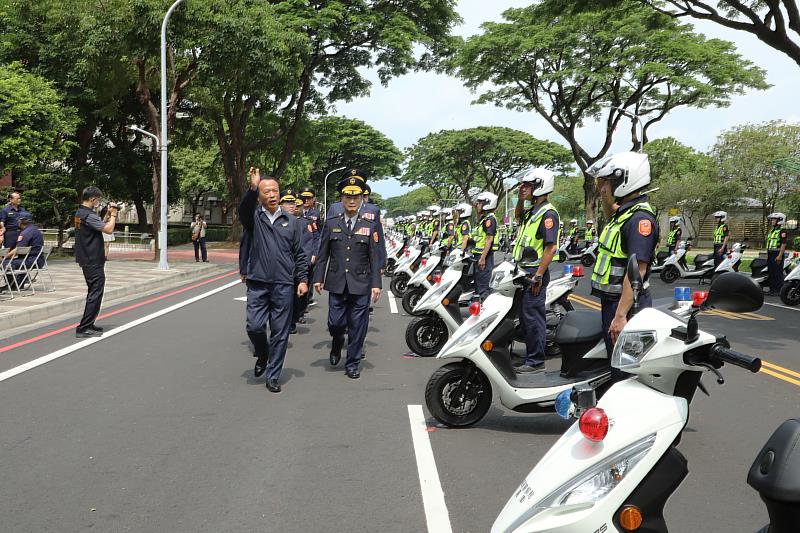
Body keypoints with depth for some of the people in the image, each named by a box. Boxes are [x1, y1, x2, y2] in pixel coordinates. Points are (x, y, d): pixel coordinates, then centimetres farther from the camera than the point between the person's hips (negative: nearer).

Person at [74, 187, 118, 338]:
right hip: (94, 262, -11)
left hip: (87, 260, 11)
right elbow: (109, 229, -23)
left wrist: (108, 215, 9)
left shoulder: (80, 213, 12)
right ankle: (84, 328, -8)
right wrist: (113, 214, -10)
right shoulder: (89, 215, -19)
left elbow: (100, 226, 18)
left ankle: (88, 325, 25)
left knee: (93, 293, 19)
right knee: (95, 293, -7)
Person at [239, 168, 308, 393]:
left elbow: (299, 254, 11)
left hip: (284, 285, 1)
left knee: (280, 333, 3)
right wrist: (252, 188, -36)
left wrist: (302, 279, 2)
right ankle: (263, 355, 27)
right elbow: (244, 210, -20)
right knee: (254, 327, -5)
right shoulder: (254, 217, 5)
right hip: (258, 283, -1)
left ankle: (273, 376, 13)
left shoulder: (291, 221, 10)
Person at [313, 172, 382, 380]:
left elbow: (374, 258, 2)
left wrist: (376, 284, -3)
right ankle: (337, 346, 34)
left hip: (361, 284, 0)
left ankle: (352, 364, 17)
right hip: (337, 283, 1)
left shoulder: (370, 227, 5)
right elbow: (323, 255, 9)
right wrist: (318, 278, 2)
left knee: (357, 326, 3)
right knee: (335, 323, 0)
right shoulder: (331, 225, 8)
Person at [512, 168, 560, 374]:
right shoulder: (532, 211, 14)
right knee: (524, 316, 15)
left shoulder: (548, 213, -14)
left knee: (532, 316, -7)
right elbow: (518, 217, 38)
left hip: (535, 272, -10)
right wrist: (520, 199, 19)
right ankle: (530, 355, 24)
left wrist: (538, 276, -22)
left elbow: (551, 247, -20)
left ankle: (536, 361, -1)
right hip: (524, 271, 10)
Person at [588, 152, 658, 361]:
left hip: (625, 304, -10)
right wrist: (602, 192, 23)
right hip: (610, 301, 10)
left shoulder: (640, 218, -17)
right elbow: (609, 216, 41)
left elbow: (637, 271, -24)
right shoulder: (624, 211, 13)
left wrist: (620, 316, -28)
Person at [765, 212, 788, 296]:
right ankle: (772, 289, 19)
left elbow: (783, 244, -16)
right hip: (770, 254, 9)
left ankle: (778, 290, -4)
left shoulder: (782, 231, -11)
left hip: (777, 254, -9)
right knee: (771, 272, 12)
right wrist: (767, 253, 20)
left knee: (778, 273, -7)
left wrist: (780, 256, -22)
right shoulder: (771, 230, 18)